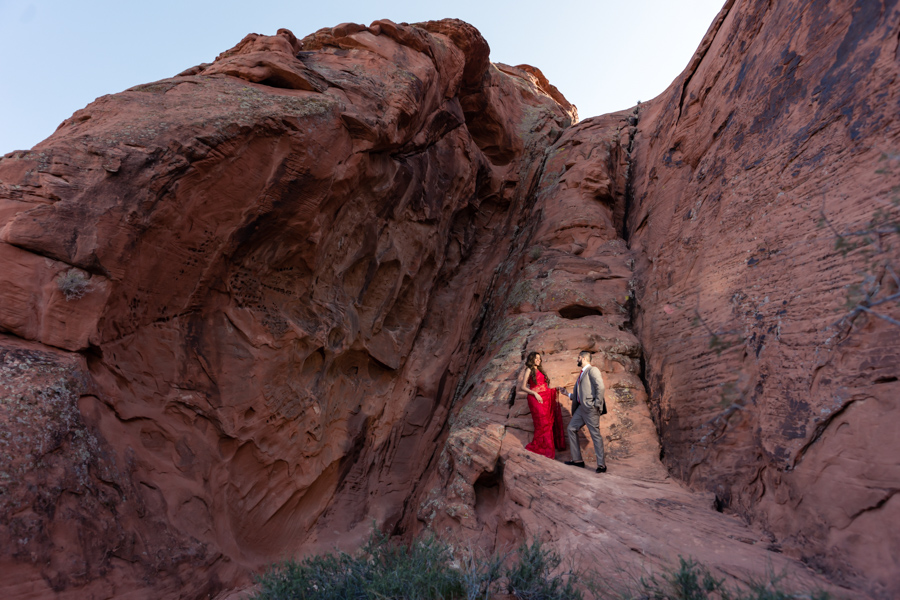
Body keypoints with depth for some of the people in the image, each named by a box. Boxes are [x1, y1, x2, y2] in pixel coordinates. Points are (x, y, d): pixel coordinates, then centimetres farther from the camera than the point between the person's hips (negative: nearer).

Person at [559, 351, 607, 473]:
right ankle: (577, 460, 18)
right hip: (581, 408, 10)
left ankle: (601, 465, 1)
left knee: (595, 434, -6)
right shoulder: (582, 374, 22)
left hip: (590, 408, -10)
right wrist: (566, 393, 24)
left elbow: (601, 387, -19)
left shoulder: (592, 370, -7)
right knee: (571, 429, 12)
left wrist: (597, 404, -20)